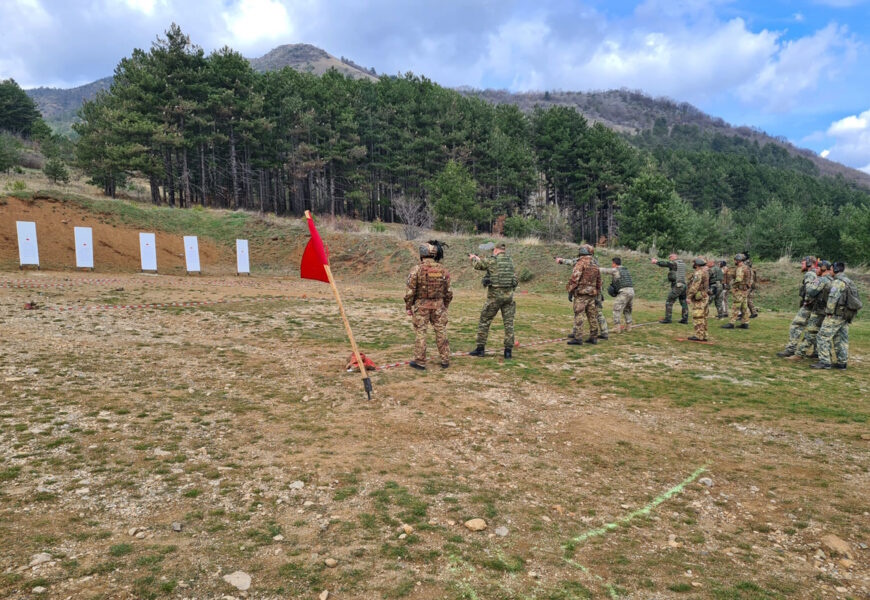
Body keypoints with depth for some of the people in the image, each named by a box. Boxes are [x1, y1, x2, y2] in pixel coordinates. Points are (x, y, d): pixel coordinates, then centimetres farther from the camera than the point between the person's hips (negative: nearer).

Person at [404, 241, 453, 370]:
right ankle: (445, 360, 17)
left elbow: (410, 290, -10)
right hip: (438, 306, 3)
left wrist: (408, 307, 1)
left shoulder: (417, 269, -11)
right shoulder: (442, 270, 0)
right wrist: (446, 306, 18)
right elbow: (448, 291, 6)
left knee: (420, 333, 5)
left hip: (421, 306, -3)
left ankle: (420, 362, 9)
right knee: (441, 332, 12)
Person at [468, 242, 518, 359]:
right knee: (509, 323, 7)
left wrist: (473, 258, 31)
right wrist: (479, 258, 31)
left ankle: (480, 348, 12)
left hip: (495, 295, -4)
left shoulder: (492, 260, -7)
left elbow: (478, 265, 7)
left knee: (484, 322, 8)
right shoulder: (510, 261, 10)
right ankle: (508, 350, 7)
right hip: (509, 295, 4)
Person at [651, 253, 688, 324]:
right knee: (683, 303, 13)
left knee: (669, 302, -1)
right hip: (683, 285, 8)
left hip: (677, 286, -8)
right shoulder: (682, 263, 15)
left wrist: (656, 261, 6)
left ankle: (667, 319, -1)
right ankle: (685, 319, 16)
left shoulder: (673, 263, -10)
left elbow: (664, 263, -12)